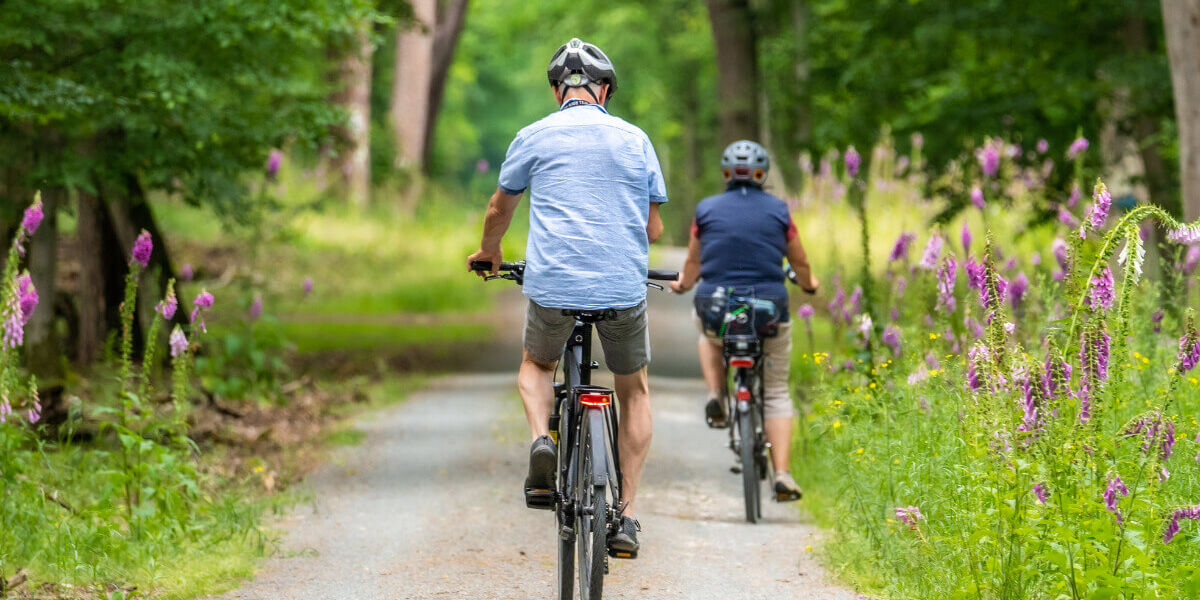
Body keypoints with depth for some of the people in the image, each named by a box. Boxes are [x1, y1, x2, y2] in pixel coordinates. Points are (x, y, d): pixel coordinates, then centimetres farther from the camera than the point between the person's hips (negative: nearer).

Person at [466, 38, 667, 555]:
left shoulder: (534, 138, 6)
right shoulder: (635, 140, 9)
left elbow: (499, 211, 19)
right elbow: (653, 228, 14)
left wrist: (489, 252, 40)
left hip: (553, 285, -1)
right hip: (624, 287, 1)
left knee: (536, 365, 29)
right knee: (634, 391, 21)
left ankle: (542, 439, -3)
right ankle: (626, 516, 13)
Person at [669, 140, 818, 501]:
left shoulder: (706, 210, 2)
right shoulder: (778, 211, 2)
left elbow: (693, 265, 12)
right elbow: (800, 264, 12)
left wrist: (682, 284, 34)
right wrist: (809, 284, 35)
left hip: (716, 308, 1)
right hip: (769, 309, -1)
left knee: (708, 337, 39)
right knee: (776, 394, 14)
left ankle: (715, 398, 14)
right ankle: (782, 474, -1)